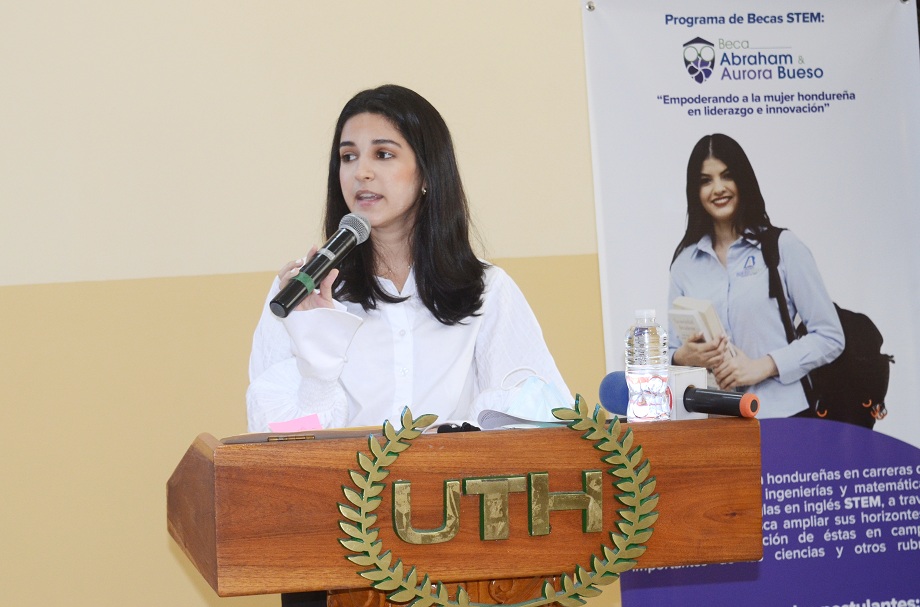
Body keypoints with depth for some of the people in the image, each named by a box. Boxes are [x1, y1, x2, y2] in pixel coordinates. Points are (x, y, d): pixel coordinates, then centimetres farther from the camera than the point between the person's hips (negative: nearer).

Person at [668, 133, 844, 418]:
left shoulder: (782, 247, 4)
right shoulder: (685, 263, 12)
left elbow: (830, 336, 0)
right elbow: (674, 349, 16)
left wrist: (761, 366, -11)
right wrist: (685, 356, -7)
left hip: (784, 414, -4)